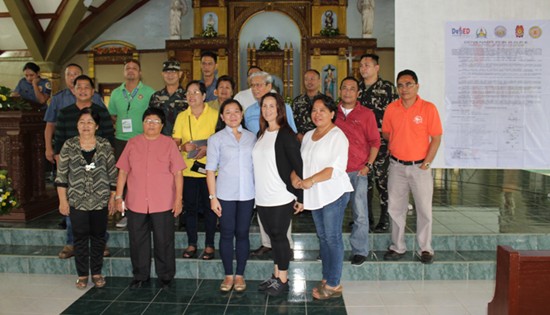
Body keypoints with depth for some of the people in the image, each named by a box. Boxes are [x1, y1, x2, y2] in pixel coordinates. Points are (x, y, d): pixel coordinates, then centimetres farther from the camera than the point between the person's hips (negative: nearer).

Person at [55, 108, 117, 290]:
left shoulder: (105, 146, -2)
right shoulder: (69, 146, -3)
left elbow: (112, 174, 2)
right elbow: (61, 176, 0)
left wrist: (113, 198, 1)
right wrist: (63, 201, -4)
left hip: (100, 201, 1)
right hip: (77, 202, -1)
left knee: (98, 237, 10)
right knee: (80, 238, 7)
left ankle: (96, 272, 25)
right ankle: (82, 274, 21)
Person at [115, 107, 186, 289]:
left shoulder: (169, 143, 1)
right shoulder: (133, 143, 7)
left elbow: (177, 173, -1)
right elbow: (123, 171, 9)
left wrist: (178, 199, -5)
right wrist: (118, 196, 4)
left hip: (163, 204, -2)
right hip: (136, 203, 2)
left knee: (164, 241, 5)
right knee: (137, 241, 10)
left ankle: (165, 276, 21)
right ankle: (140, 276, 26)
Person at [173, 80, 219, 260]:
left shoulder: (214, 115, -1)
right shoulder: (181, 117, 9)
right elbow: (175, 142, 7)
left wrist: (208, 149, -19)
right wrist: (183, 146, -15)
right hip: (187, 169, 3)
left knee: (209, 207, 3)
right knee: (190, 207, 8)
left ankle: (209, 245, 15)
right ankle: (191, 244, 20)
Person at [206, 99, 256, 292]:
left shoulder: (251, 137, 7)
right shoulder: (216, 139, 0)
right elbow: (211, 170, -1)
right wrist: (213, 197, -6)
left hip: (247, 194, 2)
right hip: (225, 194, -1)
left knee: (242, 233, 7)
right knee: (227, 234, 5)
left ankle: (240, 275, 18)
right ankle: (228, 275, 17)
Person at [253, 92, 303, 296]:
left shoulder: (286, 135, -10)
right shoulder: (261, 134, 10)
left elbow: (298, 166, -12)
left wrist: (300, 197, -13)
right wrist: (257, 191, 11)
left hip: (281, 197, -6)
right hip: (262, 197, 6)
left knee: (279, 236, 2)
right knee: (273, 236, 14)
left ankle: (283, 280, 15)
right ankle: (276, 275, 27)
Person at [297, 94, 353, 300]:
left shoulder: (337, 136, -9)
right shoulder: (308, 136, 15)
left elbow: (337, 167, -19)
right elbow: (302, 162, 19)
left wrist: (312, 180, -23)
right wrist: (297, 179, -1)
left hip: (333, 194, -7)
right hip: (315, 196, 8)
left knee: (333, 238, -3)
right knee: (323, 237, 13)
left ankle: (334, 285, 5)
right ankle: (326, 279, 24)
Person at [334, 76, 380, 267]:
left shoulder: (366, 114, 3)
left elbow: (375, 142, 3)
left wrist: (368, 165, -5)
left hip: (358, 172, -2)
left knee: (360, 213, -1)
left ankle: (360, 251, 10)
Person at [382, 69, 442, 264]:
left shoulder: (428, 108, -7)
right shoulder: (391, 109, 1)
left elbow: (436, 138, -6)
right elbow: (386, 133, 15)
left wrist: (426, 163, -9)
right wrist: (397, 146, 3)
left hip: (419, 166, -3)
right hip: (397, 166, 3)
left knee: (424, 210, 4)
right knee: (395, 209, 10)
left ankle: (425, 249, 18)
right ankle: (398, 247, 23)